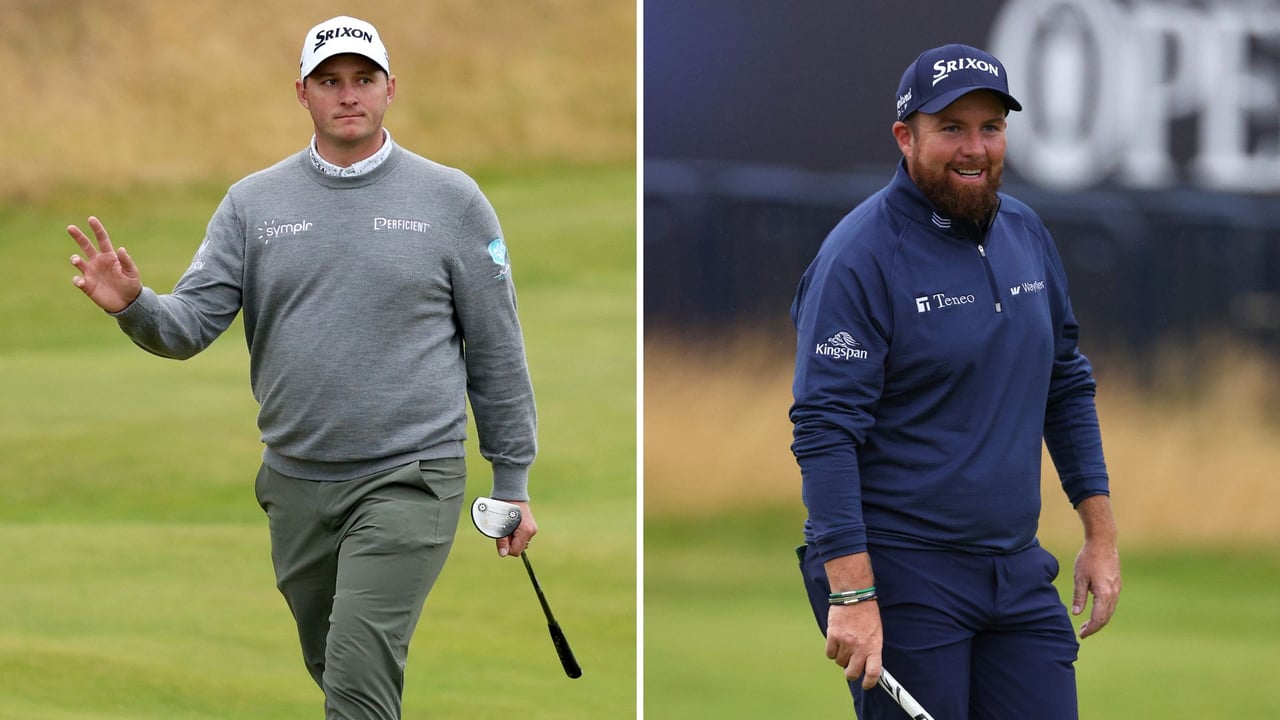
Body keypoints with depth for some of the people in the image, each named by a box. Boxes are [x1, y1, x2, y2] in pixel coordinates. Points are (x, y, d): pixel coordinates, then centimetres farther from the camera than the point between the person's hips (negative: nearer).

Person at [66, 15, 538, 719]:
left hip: (406, 482, -4)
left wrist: (512, 482, 4)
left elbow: (496, 349, 3)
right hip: (296, 484, 4)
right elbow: (192, 322, -1)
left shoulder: (451, 199, -1)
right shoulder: (253, 202, 5)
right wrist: (133, 305, -24)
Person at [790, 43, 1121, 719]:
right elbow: (824, 431, -17)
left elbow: (1067, 386, 20)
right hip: (899, 576, -6)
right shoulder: (859, 257, -12)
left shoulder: (1026, 233, 10)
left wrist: (1100, 532, 15)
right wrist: (851, 595, -22)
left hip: (1019, 573, 6)